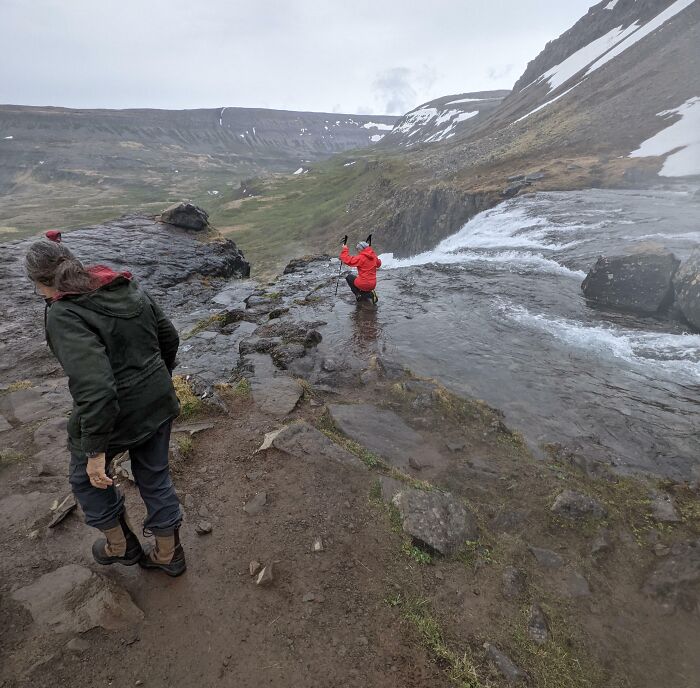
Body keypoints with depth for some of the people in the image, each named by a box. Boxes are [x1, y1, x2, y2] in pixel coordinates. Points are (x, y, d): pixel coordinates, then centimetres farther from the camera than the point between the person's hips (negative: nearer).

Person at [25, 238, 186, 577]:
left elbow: (95, 389, -30)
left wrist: (95, 450, -21)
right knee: (155, 477, 22)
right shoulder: (129, 289, -1)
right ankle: (169, 554, 40)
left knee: (87, 475, 26)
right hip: (158, 404, 6)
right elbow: (169, 338, 8)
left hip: (113, 417, -6)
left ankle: (121, 545, 43)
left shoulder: (65, 316, -21)